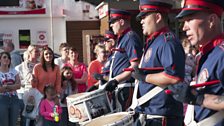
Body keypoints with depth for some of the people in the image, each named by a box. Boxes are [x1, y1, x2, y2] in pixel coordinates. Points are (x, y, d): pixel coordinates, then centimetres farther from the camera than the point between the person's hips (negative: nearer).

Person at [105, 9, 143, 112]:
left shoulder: (130, 38, -12)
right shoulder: (121, 39, 18)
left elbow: (135, 66, -21)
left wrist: (116, 80, -24)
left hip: (127, 90, -10)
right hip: (120, 89, 10)